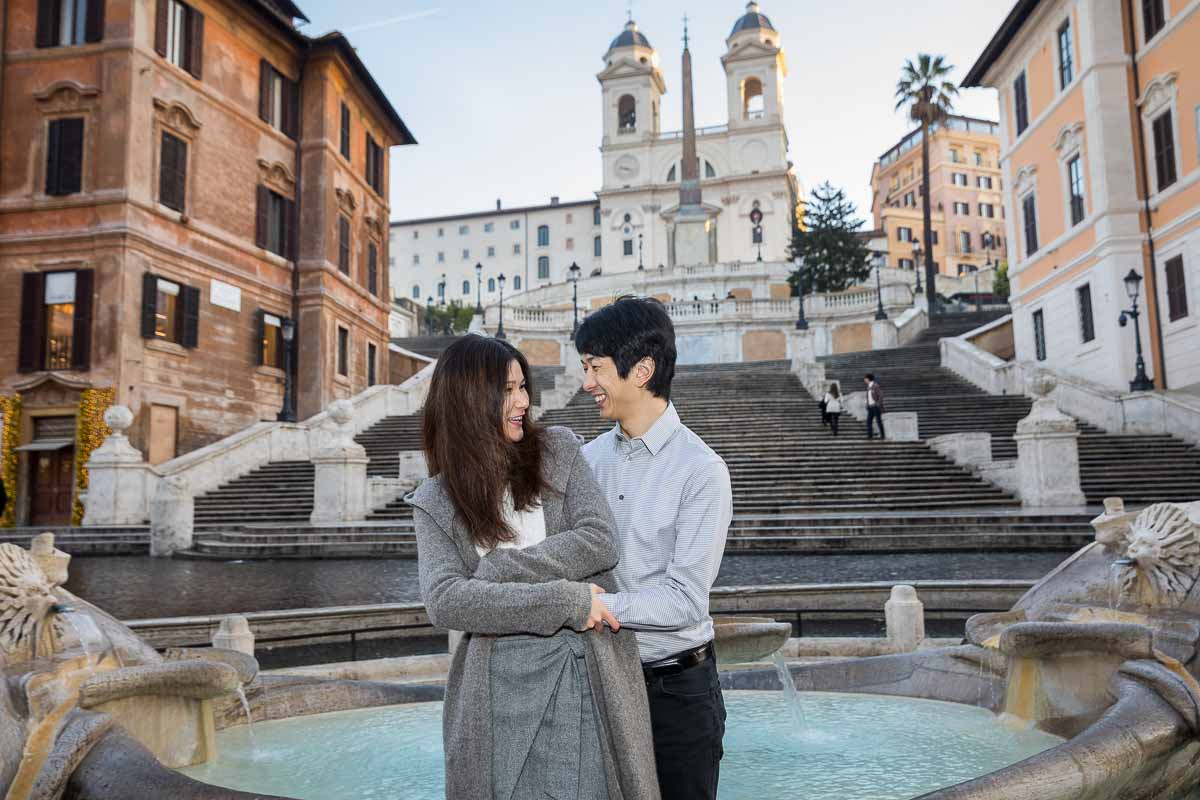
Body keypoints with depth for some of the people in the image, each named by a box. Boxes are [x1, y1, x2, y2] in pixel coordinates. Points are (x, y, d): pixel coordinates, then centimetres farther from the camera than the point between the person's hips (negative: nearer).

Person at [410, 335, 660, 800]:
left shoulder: (558, 450, 4)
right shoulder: (434, 502, 1)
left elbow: (600, 541, -7)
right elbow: (444, 601, -12)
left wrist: (497, 571, -12)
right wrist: (566, 600, -18)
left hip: (587, 677, 0)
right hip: (498, 687, 0)